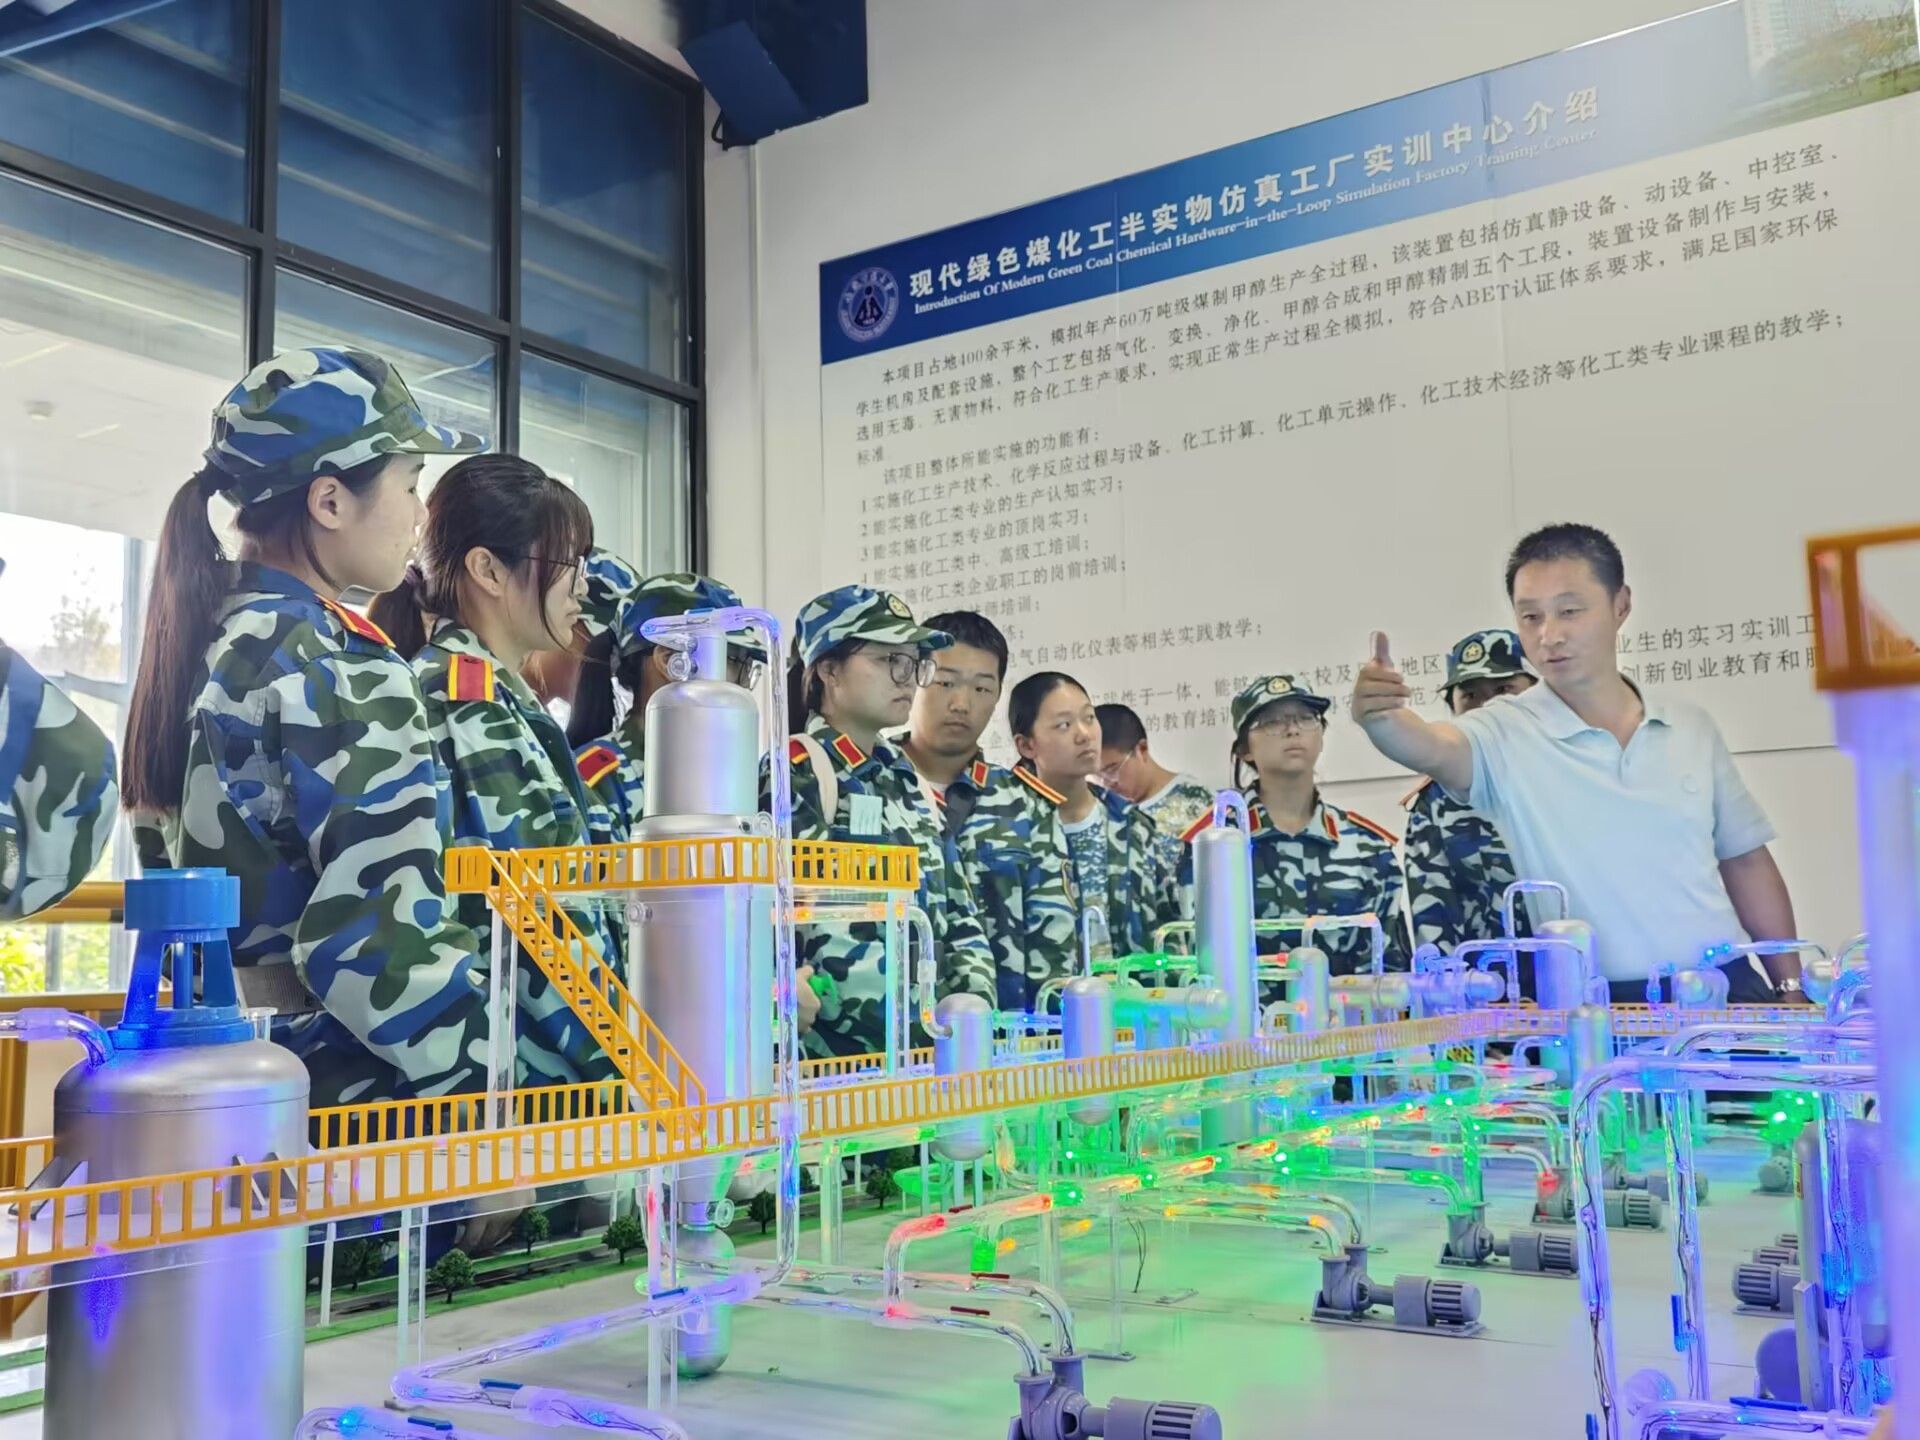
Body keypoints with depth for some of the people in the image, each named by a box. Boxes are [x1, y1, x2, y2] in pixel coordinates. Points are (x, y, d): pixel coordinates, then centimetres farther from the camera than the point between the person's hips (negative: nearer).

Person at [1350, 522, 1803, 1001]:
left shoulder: (1692, 728, 7)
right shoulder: (1506, 734, -6)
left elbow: (1746, 862, 13)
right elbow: (1430, 748, -28)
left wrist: (1790, 986, 11)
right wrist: (1381, 716, -49)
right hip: (1597, 1006, -3)